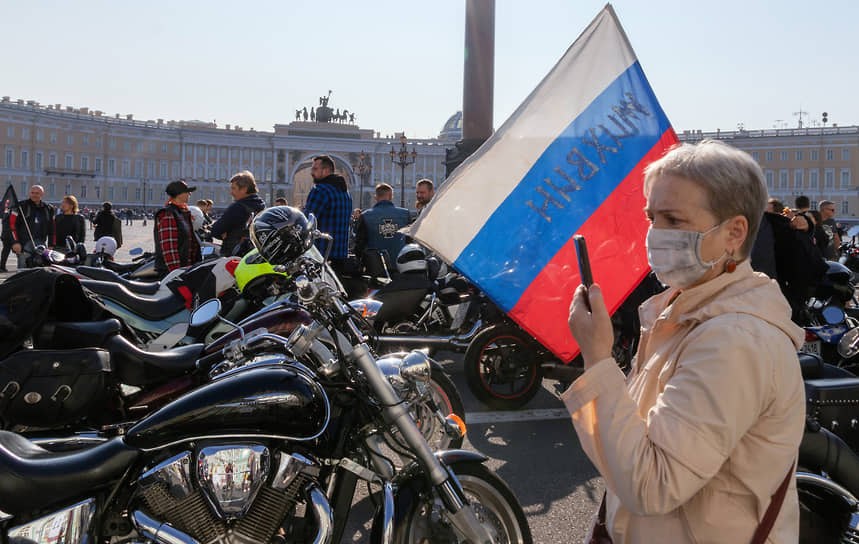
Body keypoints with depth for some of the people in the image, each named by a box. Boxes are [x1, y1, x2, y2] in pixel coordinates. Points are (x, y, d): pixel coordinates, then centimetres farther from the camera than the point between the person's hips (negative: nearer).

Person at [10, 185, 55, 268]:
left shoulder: (48, 209, 13)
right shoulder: (21, 206, 3)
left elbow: (52, 228, 16)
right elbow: (12, 224, -1)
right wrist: (15, 242, -10)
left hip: (41, 243, 3)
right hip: (24, 244, -3)